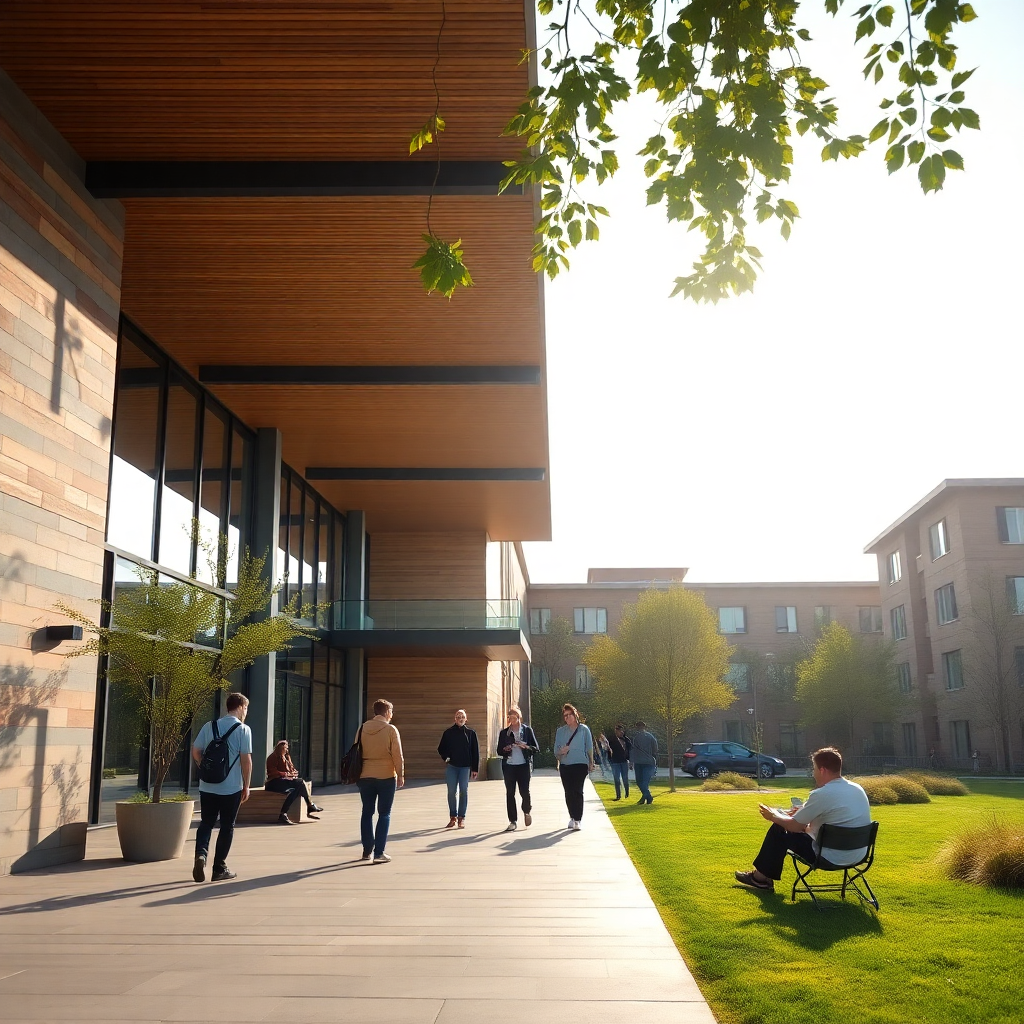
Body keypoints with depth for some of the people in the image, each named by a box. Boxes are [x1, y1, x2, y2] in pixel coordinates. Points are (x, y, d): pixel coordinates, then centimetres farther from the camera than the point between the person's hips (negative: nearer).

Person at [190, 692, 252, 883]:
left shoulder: (209, 726, 5)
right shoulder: (243, 729, -7)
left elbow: (195, 752, 5)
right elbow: (246, 760, -10)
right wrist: (246, 786, -2)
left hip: (207, 786, 3)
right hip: (232, 788, -3)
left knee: (206, 823, 12)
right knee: (227, 826, 8)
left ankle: (201, 854, -12)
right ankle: (219, 868, 13)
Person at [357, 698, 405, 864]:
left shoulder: (363, 729, 4)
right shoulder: (390, 729, -8)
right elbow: (397, 755, -9)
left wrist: (357, 775, 18)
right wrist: (400, 775, -2)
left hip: (365, 776, 4)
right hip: (386, 776, -4)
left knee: (367, 813, 13)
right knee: (384, 814, 2)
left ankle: (367, 850, 18)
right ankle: (379, 853, -3)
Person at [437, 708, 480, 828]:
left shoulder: (470, 733, 2)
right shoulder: (448, 732, 3)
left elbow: (475, 751, 3)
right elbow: (441, 748, 10)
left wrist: (475, 768, -1)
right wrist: (446, 757, -9)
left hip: (465, 767, -1)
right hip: (451, 766, 1)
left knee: (464, 792, 1)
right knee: (451, 792, 2)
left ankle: (461, 817, 9)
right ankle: (453, 817, 11)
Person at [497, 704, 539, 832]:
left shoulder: (527, 730, 6)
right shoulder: (504, 733, 10)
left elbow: (536, 748, 5)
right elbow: (499, 750, 12)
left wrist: (525, 746, -13)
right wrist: (506, 749, -9)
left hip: (523, 765, -2)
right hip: (509, 765, 2)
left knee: (524, 791, -7)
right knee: (510, 793, 0)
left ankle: (527, 811, 23)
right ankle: (513, 821, 8)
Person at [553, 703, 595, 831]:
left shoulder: (583, 729, 2)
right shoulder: (560, 731, 9)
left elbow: (589, 747, 7)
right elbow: (556, 751, 8)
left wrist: (591, 763, 10)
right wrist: (561, 752, -14)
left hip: (580, 764, -3)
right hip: (565, 765, 3)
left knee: (577, 791, -11)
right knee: (568, 793, 5)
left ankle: (577, 820, -10)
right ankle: (572, 817, 18)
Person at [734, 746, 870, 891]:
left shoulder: (822, 794, -21)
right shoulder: (857, 789, 3)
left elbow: (794, 826, -9)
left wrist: (773, 816, 9)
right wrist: (803, 812, 22)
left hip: (832, 858, -8)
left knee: (779, 830, 8)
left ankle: (760, 877, 26)